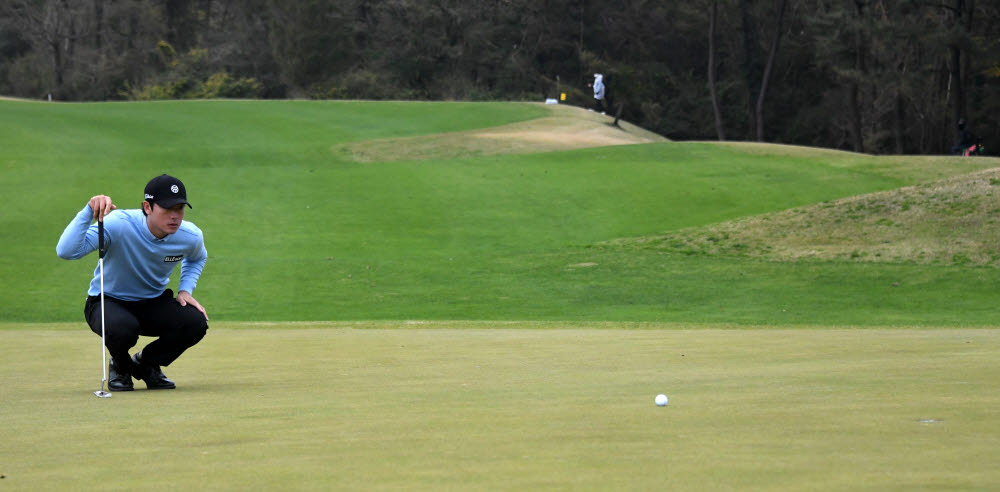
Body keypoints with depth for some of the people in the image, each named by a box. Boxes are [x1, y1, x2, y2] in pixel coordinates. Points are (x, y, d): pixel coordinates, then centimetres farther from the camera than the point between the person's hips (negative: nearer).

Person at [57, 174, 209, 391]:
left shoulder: (191, 237, -14)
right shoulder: (118, 225, -30)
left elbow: (197, 259, 15)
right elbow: (66, 251, -41)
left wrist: (185, 290, -3)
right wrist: (89, 212, -50)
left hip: (154, 302, 4)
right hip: (107, 302, -4)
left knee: (196, 322, -25)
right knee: (121, 328, -40)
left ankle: (146, 364, 6)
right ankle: (120, 367, 0)